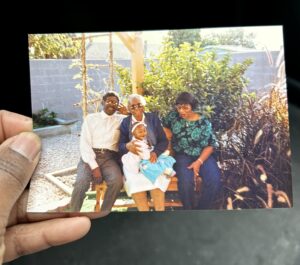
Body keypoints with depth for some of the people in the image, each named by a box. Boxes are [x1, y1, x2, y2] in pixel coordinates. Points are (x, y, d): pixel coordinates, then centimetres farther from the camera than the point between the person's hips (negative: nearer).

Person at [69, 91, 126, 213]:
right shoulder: (90, 118, 8)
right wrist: (94, 166, -13)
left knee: (117, 181, -29)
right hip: (90, 156, -1)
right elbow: (84, 144, -1)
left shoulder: (121, 119, 14)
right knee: (81, 182, -29)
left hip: (110, 158, 1)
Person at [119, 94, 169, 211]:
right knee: (134, 179, -29)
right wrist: (127, 146, -23)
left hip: (153, 158, 0)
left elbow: (164, 141, 4)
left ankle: (160, 210, -19)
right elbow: (120, 146, 3)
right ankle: (143, 210, -18)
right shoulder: (125, 122, 11)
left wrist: (155, 152, -17)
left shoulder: (153, 118, 10)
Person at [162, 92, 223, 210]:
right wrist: (171, 137, -1)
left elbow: (210, 145, -5)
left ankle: (201, 207, 0)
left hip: (202, 155, 0)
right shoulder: (173, 116, -2)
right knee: (186, 181, -30)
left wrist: (199, 161, -18)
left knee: (214, 181, -24)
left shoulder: (203, 122, -7)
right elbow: (164, 125, 18)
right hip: (183, 155, 0)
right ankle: (189, 208, -2)